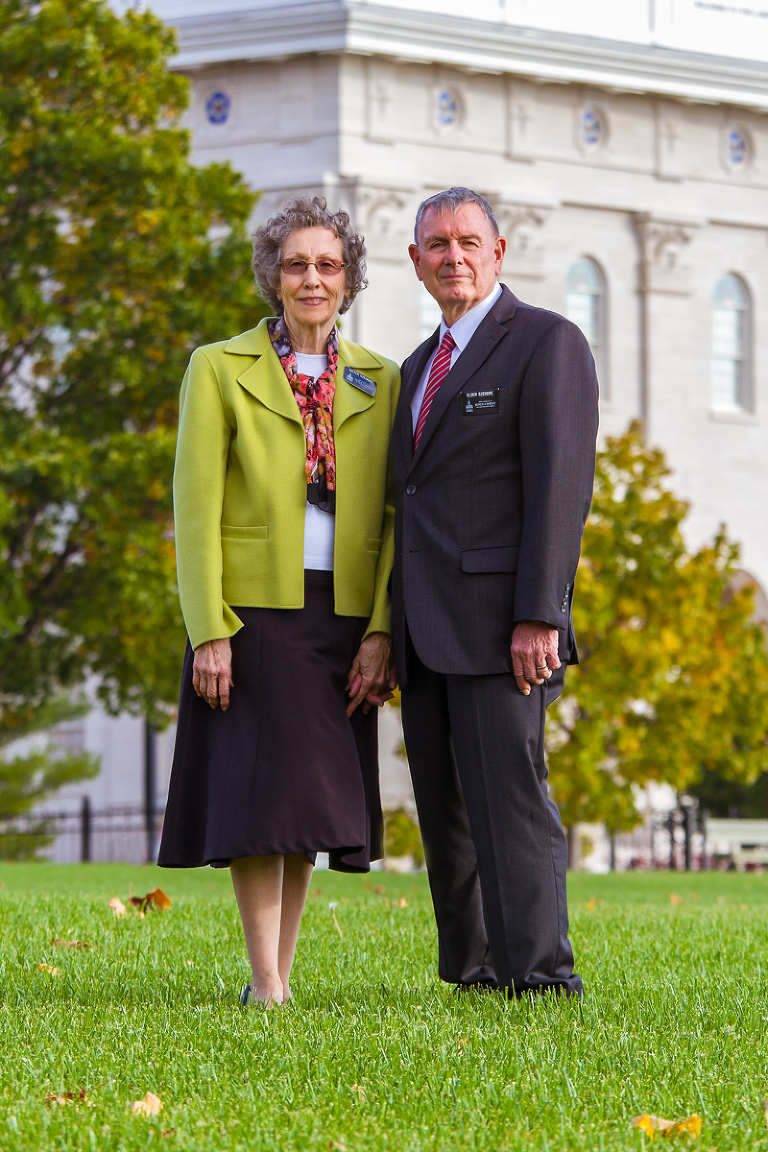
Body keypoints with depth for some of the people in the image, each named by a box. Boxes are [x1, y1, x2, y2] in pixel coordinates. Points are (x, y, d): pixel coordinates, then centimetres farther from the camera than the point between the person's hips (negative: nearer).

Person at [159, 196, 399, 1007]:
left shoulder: (380, 383, 11)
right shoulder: (221, 370, 3)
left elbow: (395, 516, 7)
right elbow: (196, 508, -3)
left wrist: (382, 631, -4)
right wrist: (208, 631, -12)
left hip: (342, 620, 3)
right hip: (253, 612, -3)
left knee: (311, 793, 4)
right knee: (258, 788, -8)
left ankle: (282, 971, 11)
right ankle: (265, 981, -6)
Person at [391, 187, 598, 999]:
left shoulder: (546, 343, -3)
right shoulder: (419, 369, 22)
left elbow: (560, 487, -11)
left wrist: (538, 618, -19)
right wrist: (390, 633, 17)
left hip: (499, 619, -8)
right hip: (426, 628, 8)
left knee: (509, 794, -14)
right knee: (445, 811, 6)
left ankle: (539, 974, -15)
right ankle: (472, 971, 11)